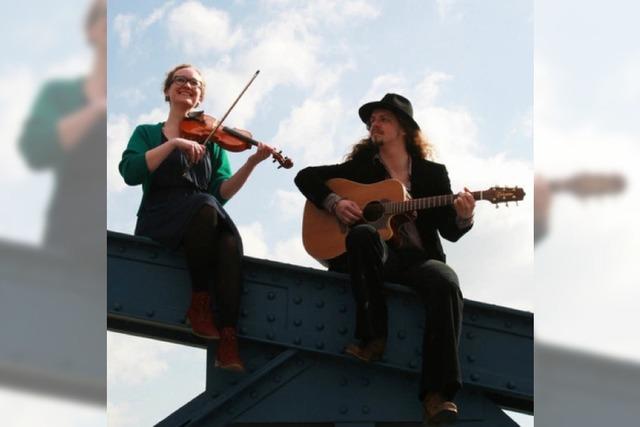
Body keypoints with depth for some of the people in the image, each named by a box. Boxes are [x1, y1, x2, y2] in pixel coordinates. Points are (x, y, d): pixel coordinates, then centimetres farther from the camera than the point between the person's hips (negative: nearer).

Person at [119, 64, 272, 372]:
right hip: (160, 220, -2)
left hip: (205, 226, 2)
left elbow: (222, 192, 6)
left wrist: (252, 163, -9)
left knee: (230, 243, -33)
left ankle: (228, 342, -38)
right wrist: (174, 143, -14)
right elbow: (130, 173, -7)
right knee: (206, 206, -35)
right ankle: (200, 301, -25)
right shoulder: (147, 133, 15)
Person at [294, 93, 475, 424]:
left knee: (446, 283, -35)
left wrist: (463, 217, -20)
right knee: (362, 233, -36)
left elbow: (450, 232, 4)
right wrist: (333, 202, -7)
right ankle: (373, 337, -27)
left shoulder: (432, 173, 9)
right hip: (372, 255, 0)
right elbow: (305, 176, 11)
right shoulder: (361, 166, 11)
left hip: (417, 257, 0)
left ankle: (436, 392, -35)